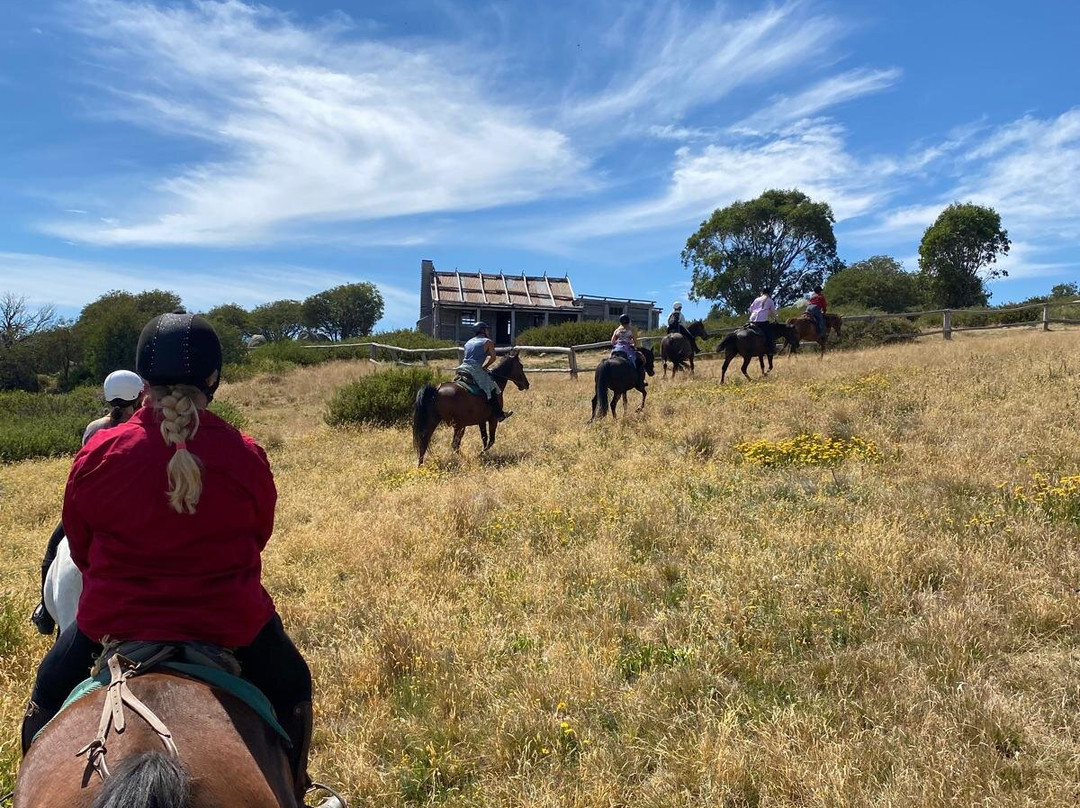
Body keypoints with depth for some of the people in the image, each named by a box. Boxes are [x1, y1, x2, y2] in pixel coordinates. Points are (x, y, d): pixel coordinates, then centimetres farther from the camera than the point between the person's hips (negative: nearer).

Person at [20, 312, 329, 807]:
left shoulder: (99, 453, -14)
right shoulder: (246, 457, -15)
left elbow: (79, 545, 1)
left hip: (113, 620, 1)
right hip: (230, 622, 0)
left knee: (48, 697, 33)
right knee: (292, 690, 29)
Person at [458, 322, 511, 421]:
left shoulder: (469, 342, 27)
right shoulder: (488, 341, 7)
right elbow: (493, 357, 0)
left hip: (462, 368, 7)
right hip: (475, 369, -7)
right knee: (495, 389, -1)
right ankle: (498, 414, -2)